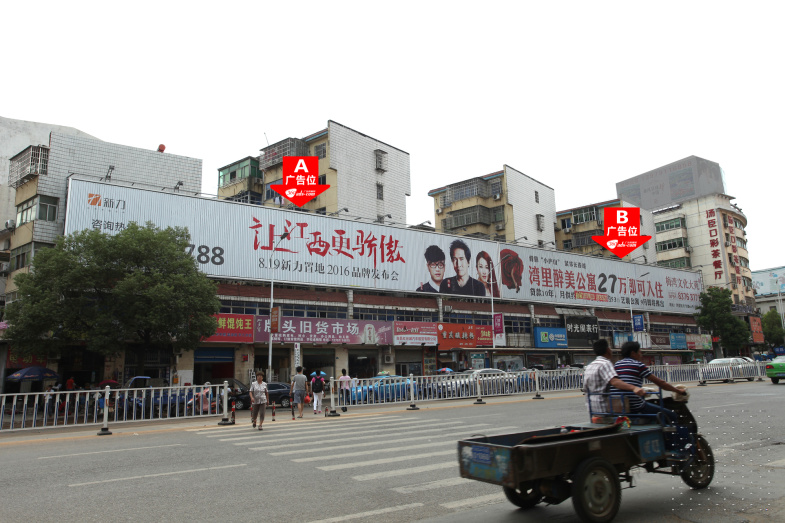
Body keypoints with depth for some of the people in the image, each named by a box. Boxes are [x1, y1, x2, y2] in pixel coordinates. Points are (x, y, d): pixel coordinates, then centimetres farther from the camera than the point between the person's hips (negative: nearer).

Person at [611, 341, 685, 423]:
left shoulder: (616, 365, 14)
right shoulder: (638, 365, -3)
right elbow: (659, 382, 2)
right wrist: (678, 391, 16)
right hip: (635, 407, -8)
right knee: (673, 416, 3)